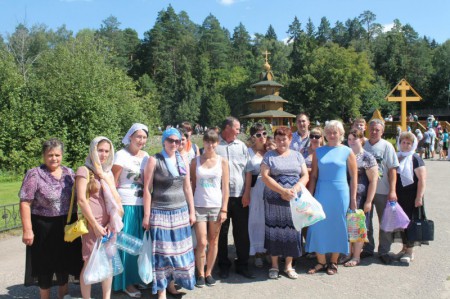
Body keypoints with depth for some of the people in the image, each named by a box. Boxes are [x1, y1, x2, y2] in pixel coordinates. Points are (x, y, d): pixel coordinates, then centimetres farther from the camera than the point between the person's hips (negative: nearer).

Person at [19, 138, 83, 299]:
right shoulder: (34, 174, -10)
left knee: (64, 262, 17)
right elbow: (25, 203, -13)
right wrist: (27, 230, -18)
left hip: (66, 226, 4)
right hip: (44, 228, -4)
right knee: (46, 265, 10)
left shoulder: (69, 172, 4)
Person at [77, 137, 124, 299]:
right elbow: (81, 200, -12)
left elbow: (115, 198, 10)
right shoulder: (84, 170, -6)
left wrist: (112, 222, -2)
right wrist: (95, 225, -12)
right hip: (92, 224, -6)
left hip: (109, 224, 6)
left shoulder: (108, 172, 13)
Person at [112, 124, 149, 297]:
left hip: (142, 204, 6)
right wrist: (122, 194, 0)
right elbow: (113, 180, -6)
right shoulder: (121, 155, -8)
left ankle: (138, 276, 29)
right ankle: (126, 282, 16)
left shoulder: (146, 156, 9)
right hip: (126, 205, -5)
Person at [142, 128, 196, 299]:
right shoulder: (154, 160, -5)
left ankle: (172, 284, 27)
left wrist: (192, 211, 10)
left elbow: (187, 188, 12)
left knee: (179, 249, 10)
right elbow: (147, 189, -7)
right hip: (160, 213, -4)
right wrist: (147, 215, -9)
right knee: (162, 251, 2)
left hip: (181, 212, 4)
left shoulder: (183, 161, 7)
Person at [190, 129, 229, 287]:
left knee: (213, 242, 8)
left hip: (216, 206, 1)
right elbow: (192, 185, 4)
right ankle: (200, 274, 15)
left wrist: (224, 209, -3)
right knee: (202, 243, -3)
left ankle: (209, 273, 24)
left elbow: (225, 187, 2)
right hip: (199, 206, -1)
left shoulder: (222, 162, 2)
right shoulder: (196, 161, 3)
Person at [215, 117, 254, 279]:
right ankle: (223, 265, 23)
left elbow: (247, 171, 8)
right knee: (221, 232, 8)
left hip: (240, 196, 3)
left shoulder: (241, 146, 10)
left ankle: (242, 264, 22)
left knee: (242, 232, 8)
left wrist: (247, 193, 0)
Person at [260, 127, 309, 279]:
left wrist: (295, 189, -13)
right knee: (274, 232, 1)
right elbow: (265, 176, -8)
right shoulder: (269, 156, 3)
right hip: (274, 200, -2)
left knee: (292, 231, 4)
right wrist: (282, 191, -15)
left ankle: (288, 265, 20)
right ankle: (274, 265, 16)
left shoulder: (297, 155, 12)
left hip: (294, 200, 2)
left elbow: (305, 176, 6)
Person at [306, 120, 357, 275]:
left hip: (340, 194, -2)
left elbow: (353, 177, 1)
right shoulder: (319, 151, 7)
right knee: (319, 226, 3)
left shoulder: (347, 152, 1)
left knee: (337, 227, 6)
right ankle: (321, 262, 17)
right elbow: (313, 175, 7)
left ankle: (333, 262, 21)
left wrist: (353, 199, -2)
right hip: (321, 194, 2)